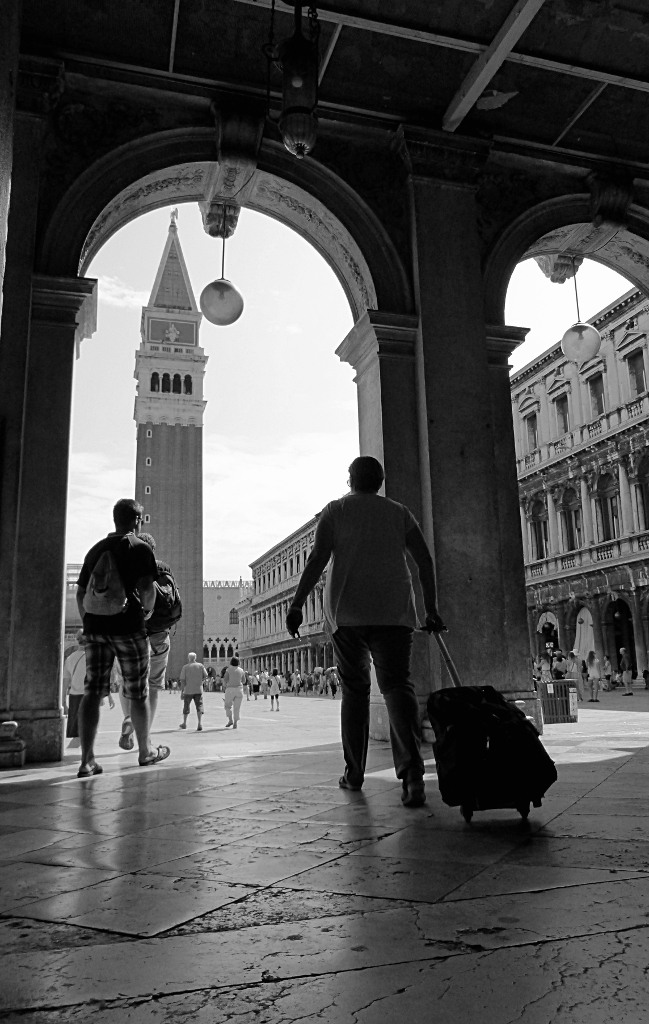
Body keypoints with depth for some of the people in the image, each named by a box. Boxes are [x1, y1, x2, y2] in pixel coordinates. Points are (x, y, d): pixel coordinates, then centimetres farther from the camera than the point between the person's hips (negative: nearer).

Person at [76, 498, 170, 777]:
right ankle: (145, 751, 23)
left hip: (95, 626, 5)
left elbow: (80, 594, 12)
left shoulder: (96, 549, 13)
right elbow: (146, 588, -13)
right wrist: (147, 609, 6)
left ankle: (87, 760, -5)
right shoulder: (140, 548, -3)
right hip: (128, 627, -4)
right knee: (138, 693, 9)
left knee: (93, 691, 3)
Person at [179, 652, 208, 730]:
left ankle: (184, 723, 29)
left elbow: (182, 680, -5)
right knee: (199, 706, -3)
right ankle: (200, 723, -21)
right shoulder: (200, 665, 2)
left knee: (186, 707, 17)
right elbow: (205, 676, -1)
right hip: (198, 690, 0)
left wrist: (182, 691, -1)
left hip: (188, 690, 0)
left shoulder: (185, 667, -1)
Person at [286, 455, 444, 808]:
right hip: (393, 612, 1)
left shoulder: (336, 510, 8)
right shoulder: (399, 512, 14)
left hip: (347, 612, -1)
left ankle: (354, 772, 17)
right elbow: (425, 561, 7)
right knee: (397, 684, -6)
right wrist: (431, 609, 10)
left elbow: (317, 560, -4)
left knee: (354, 689, 11)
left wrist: (297, 605, -6)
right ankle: (411, 770, -24)